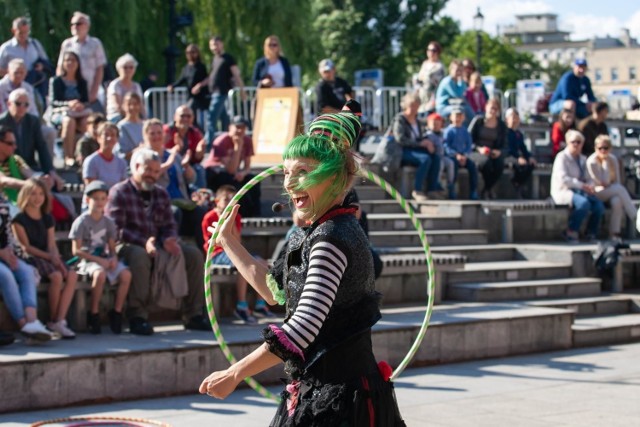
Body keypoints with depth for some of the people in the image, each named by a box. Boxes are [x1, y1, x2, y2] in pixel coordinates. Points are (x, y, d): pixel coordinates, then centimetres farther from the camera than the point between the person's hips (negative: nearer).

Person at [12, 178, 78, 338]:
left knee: (72, 275, -24)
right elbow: (26, 246, -7)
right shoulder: (20, 219, -1)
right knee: (56, 276, -33)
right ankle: (53, 321, -17)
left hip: (48, 257, 6)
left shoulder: (47, 218, 16)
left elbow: (52, 244, 9)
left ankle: (60, 321, -27)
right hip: (31, 259, -6)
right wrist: (49, 257, -15)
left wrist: (56, 258, -13)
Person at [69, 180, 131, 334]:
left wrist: (113, 258, -11)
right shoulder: (81, 222, -4)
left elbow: (112, 247, 13)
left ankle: (116, 312, -11)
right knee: (100, 274, -37)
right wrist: (98, 260, -16)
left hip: (105, 258, 5)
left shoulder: (108, 222, 13)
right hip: (88, 260, -5)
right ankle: (93, 314, -23)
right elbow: (76, 250, -9)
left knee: (126, 274, -22)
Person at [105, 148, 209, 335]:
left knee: (194, 254, -9)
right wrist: (143, 243, -27)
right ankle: (137, 317, -34)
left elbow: (169, 226, 14)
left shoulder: (161, 194, 17)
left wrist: (169, 240, -11)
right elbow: (116, 230, -14)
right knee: (140, 256, -40)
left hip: (157, 245, 7)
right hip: (126, 246, -7)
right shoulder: (119, 192, -4)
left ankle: (193, 314, -7)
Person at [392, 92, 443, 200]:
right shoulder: (399, 119, -5)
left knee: (436, 157, -20)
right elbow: (400, 139, -17)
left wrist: (427, 143, -5)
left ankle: (432, 189, -21)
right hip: (403, 152, -7)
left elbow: (421, 138, 20)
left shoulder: (417, 121, 18)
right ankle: (417, 191, -29)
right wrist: (420, 143, -18)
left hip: (416, 150, 7)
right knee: (425, 159, -33)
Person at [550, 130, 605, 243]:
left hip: (579, 191, 7)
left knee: (599, 204, -19)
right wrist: (582, 185, -24)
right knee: (584, 203, -35)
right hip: (563, 191, -7)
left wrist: (591, 186, -8)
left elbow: (588, 178, 17)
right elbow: (563, 178, -19)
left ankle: (591, 234, -3)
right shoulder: (562, 157, -6)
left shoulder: (582, 159, 18)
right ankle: (571, 232, -17)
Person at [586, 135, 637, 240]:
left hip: (611, 192, 5)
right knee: (620, 189, -31)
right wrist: (605, 161, -17)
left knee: (617, 201, -33)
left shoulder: (613, 159, 4)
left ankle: (614, 233, -30)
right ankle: (635, 219, -27)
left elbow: (617, 180, 6)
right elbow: (604, 182, -20)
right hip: (597, 193, -5)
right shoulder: (591, 162, -14)